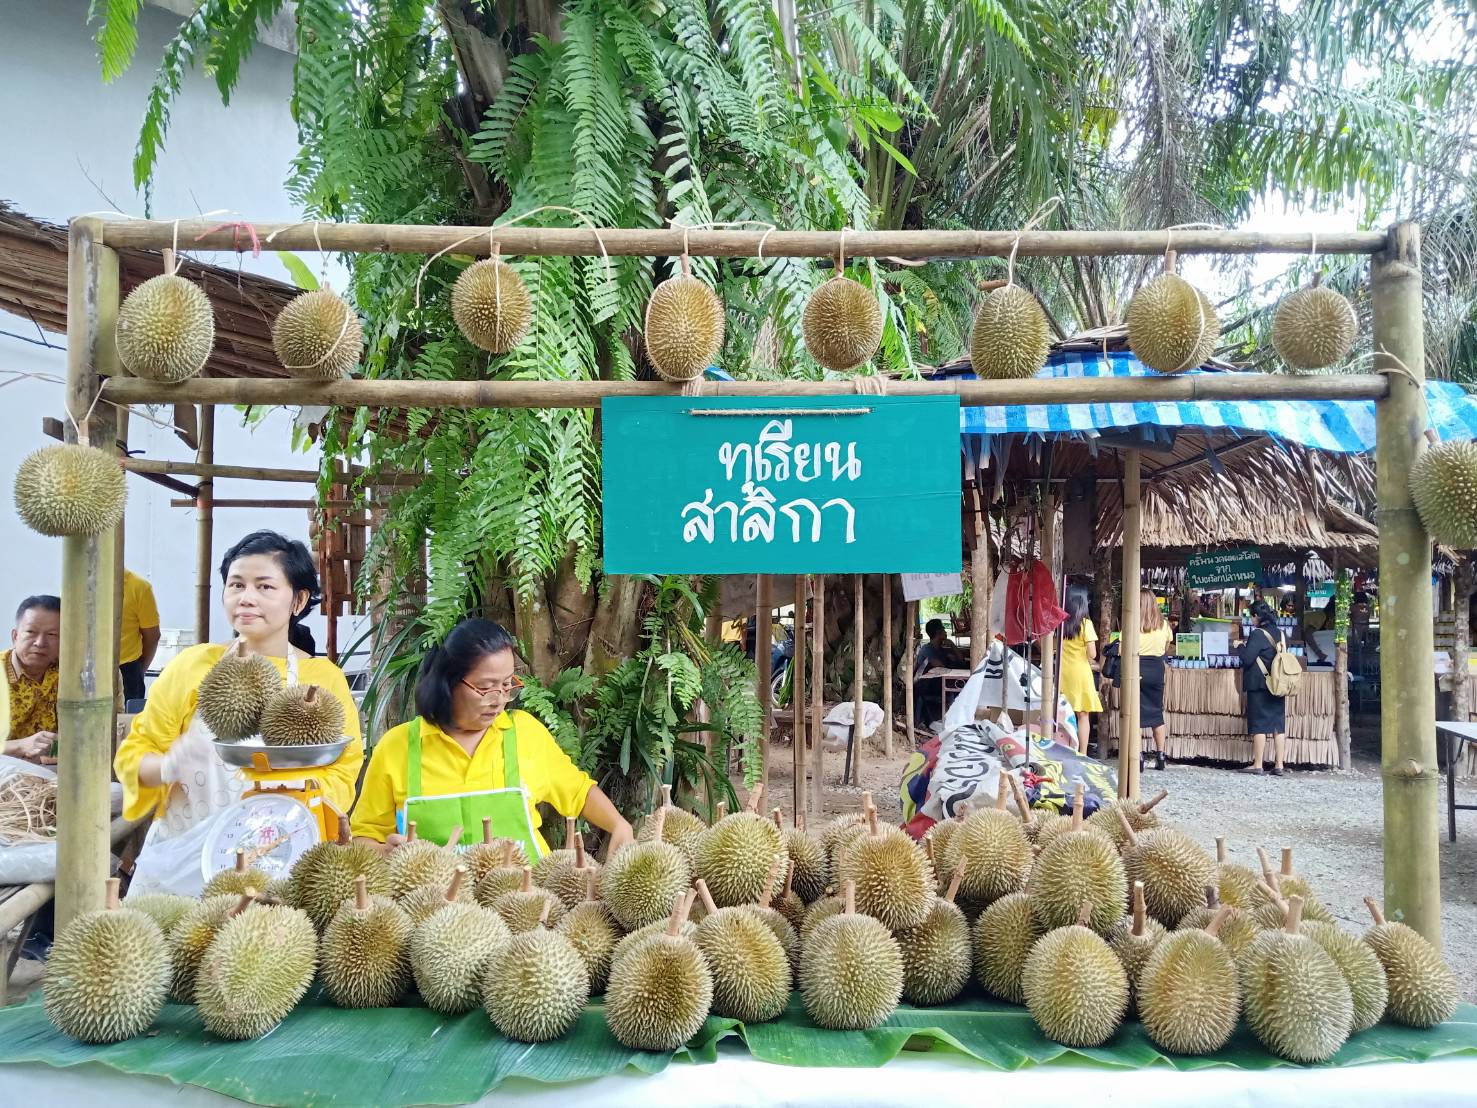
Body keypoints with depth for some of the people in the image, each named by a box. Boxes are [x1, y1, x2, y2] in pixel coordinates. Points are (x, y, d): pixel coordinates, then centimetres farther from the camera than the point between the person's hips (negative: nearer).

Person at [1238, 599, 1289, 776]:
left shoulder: (1258, 634, -13)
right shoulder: (1279, 633, 9)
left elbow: (1247, 658, -18)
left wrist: (1241, 646, 1)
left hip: (1259, 685, -7)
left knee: (1259, 725, -2)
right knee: (1278, 725, 6)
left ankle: (1257, 764, -1)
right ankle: (1279, 765, 6)